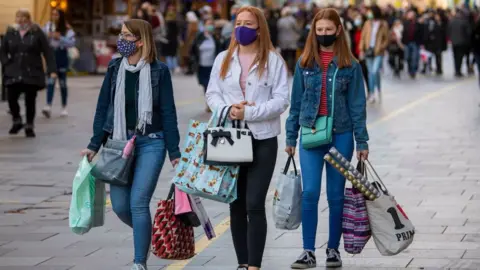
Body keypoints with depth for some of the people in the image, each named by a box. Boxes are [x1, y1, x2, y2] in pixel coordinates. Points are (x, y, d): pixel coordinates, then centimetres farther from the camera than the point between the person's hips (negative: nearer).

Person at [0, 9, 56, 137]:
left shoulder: (37, 32, -1)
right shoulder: (10, 33, 6)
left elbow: (47, 52, -3)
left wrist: (52, 70, -11)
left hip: (32, 73, -2)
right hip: (14, 73, 2)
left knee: (30, 100, 0)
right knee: (12, 98, -7)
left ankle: (29, 126, 15)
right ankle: (17, 121, 18)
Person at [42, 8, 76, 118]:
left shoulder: (67, 29, -2)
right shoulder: (47, 26, 4)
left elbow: (72, 43, -11)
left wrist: (60, 38, -21)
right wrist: (47, 36, -13)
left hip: (61, 57, -1)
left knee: (62, 83, 9)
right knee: (50, 82, -12)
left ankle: (64, 108, 21)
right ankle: (48, 107, -22)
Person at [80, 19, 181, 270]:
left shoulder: (159, 71, -4)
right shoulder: (115, 69, 5)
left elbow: (168, 113, -2)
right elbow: (103, 108, 9)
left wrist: (174, 152, -2)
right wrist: (95, 144, 6)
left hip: (150, 143, -4)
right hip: (119, 143, 4)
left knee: (138, 202, -10)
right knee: (120, 205, 2)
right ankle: (147, 235, 32)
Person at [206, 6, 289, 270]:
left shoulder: (273, 60, -1)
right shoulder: (223, 59, 9)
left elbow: (281, 100, -6)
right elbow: (212, 94, 8)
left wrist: (248, 113, -16)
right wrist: (227, 109, -13)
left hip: (263, 140, -4)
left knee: (254, 205, -10)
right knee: (236, 204, 8)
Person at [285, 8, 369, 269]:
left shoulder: (350, 65, 0)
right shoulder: (305, 62, 5)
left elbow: (357, 105, 2)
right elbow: (296, 101, 9)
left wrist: (362, 142, -1)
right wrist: (291, 137, 9)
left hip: (340, 136, -1)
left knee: (336, 195, 5)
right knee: (309, 193, -7)